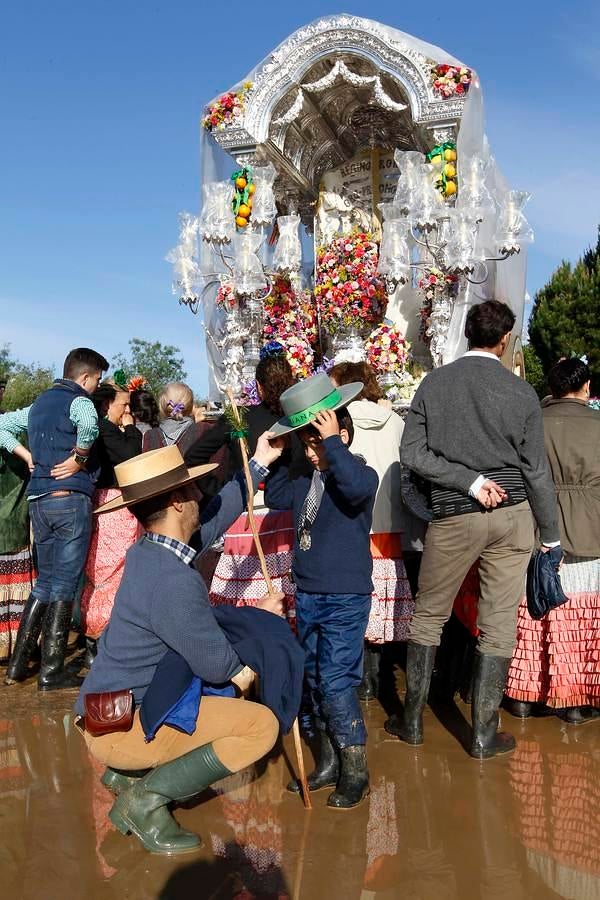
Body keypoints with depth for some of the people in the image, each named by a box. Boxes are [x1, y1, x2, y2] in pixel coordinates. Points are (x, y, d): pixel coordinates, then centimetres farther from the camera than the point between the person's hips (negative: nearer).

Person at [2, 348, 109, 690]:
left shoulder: (39, 404, 18)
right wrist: (79, 457, -16)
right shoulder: (79, 401, -8)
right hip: (71, 498, -8)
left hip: (38, 501, 8)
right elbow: (88, 423, -31)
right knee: (64, 584, -1)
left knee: (45, 580, 17)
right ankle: (52, 671, 3)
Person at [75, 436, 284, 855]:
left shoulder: (150, 550, 1)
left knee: (226, 700, 27)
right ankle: (147, 798, -5)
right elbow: (217, 666, -19)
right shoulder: (174, 582, -28)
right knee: (262, 725, -12)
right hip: (121, 726, -9)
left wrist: (258, 465, 23)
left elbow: (215, 517, 17)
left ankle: (129, 772, 18)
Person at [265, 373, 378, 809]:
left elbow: (357, 486, -37)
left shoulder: (360, 474, -12)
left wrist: (333, 440, -28)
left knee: (336, 681, -8)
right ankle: (329, 763, 28)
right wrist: (281, 458, 13)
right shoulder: (307, 481, 9)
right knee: (315, 680, 15)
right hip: (307, 596, 8)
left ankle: (355, 770, 7)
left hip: (346, 598, -8)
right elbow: (273, 497, 24)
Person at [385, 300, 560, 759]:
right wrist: (551, 535, 8)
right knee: (499, 625, 8)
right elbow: (536, 470, 0)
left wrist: (468, 480, -8)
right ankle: (484, 734, 18)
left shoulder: (434, 383, -1)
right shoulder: (521, 391, -3)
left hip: (453, 518, 0)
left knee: (429, 617, 14)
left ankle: (412, 721, 25)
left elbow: (412, 452, -8)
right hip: (512, 516, 0)